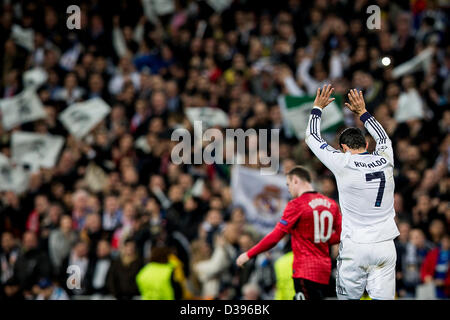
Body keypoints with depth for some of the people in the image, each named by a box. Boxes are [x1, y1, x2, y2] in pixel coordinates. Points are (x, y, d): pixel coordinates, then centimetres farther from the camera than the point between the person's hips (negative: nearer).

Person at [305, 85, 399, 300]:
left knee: (348, 297, 8)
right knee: (383, 298, -1)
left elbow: (312, 138, 7)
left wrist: (317, 108, 19)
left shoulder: (343, 164, -8)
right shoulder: (384, 160, 1)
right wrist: (362, 112, 36)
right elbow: (383, 138, 27)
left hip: (354, 247, -3)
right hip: (385, 246, 3)